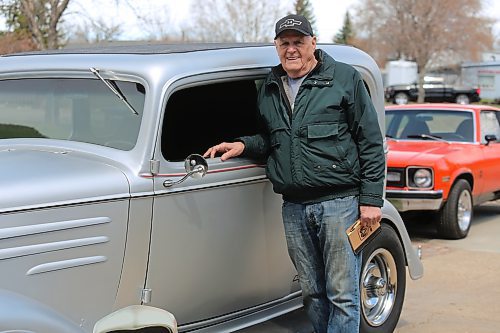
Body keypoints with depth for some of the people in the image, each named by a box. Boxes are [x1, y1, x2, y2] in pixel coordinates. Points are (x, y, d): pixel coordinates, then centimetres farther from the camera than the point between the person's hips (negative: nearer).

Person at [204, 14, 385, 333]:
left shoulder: (345, 78, 0)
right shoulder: (269, 89, 14)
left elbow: (371, 142, -2)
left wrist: (371, 199, -7)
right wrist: (243, 145, 5)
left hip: (339, 201, -5)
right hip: (294, 207, 5)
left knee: (342, 293, -2)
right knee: (313, 292, 12)